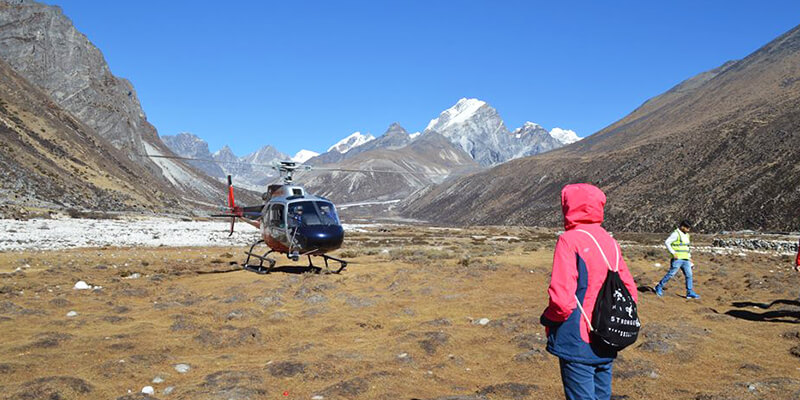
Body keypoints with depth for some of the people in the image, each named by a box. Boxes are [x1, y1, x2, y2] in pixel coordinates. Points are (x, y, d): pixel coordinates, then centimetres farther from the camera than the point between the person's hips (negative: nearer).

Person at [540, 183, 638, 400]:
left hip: (578, 343, -7)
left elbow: (562, 299, -23)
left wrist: (547, 320, -5)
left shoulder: (570, 240, -16)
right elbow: (630, 291, 9)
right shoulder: (610, 241, 6)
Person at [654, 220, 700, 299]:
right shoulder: (676, 234, -10)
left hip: (685, 260, 8)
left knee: (689, 275, 1)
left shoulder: (686, 235, 17)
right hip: (677, 259, -8)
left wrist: (689, 257, 23)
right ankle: (659, 287, 8)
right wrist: (673, 253, -21)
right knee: (671, 274, -5)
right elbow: (667, 242, -17)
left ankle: (690, 292, 6)